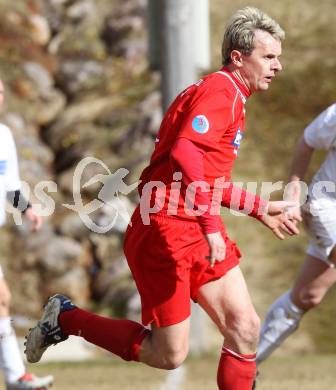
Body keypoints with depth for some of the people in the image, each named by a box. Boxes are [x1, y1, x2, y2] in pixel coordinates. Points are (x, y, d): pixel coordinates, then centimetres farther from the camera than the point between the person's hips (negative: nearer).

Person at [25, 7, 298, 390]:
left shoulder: (230, 96, 19)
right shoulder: (220, 90, -13)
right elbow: (185, 153, -30)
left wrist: (261, 209, 27)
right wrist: (211, 225, -32)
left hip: (197, 227, 10)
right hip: (166, 229, -10)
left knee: (245, 328, -1)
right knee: (169, 354, -4)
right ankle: (66, 318, 13)